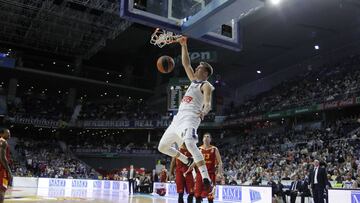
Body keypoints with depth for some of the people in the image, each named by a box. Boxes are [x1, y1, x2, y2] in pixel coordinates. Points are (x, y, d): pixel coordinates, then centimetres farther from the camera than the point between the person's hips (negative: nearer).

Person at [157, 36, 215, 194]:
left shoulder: (206, 85, 1)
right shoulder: (194, 80, 24)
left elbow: (208, 104, -14)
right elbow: (186, 64, 26)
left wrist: (204, 112, -36)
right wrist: (184, 45, 20)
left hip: (190, 118, -9)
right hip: (178, 118, 9)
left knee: (190, 143, -36)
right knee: (162, 147, 12)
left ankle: (206, 179, -35)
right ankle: (187, 161, 29)